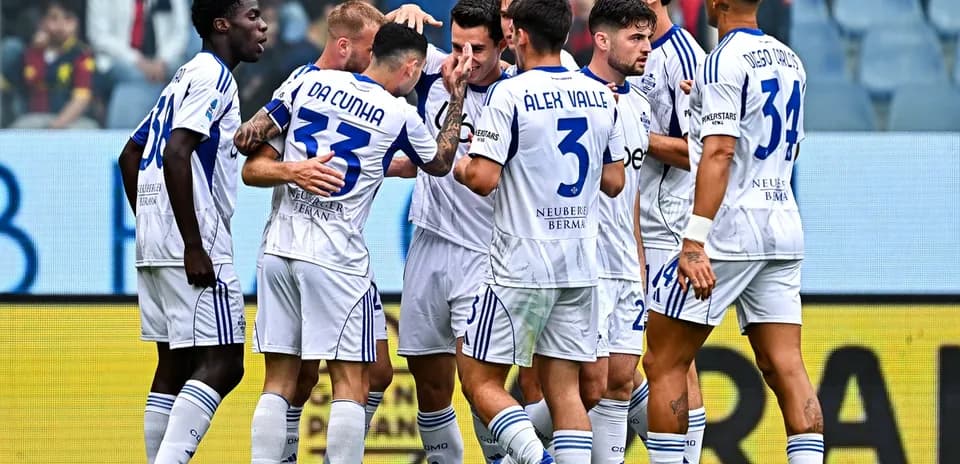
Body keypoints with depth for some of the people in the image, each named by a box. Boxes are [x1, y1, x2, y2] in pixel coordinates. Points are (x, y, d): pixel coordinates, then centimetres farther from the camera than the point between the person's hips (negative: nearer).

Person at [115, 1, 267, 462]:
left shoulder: (185, 77, 20)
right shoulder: (212, 76, -9)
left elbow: (131, 156, 24)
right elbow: (176, 154, -22)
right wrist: (194, 248, -22)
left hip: (155, 246, 10)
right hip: (194, 245, -10)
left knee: (175, 364, 11)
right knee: (222, 363, -11)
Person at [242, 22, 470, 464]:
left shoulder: (311, 81, 6)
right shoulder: (400, 116, -2)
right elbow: (440, 163, 18)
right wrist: (457, 97, 24)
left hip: (279, 246, 4)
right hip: (335, 257, -4)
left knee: (278, 383, 8)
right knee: (350, 384, 1)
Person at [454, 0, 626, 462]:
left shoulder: (510, 93, -11)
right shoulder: (601, 95, 8)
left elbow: (484, 179, -15)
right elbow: (614, 181, 14)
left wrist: (461, 165, 5)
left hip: (522, 264, -6)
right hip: (580, 265, 6)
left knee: (480, 380, 1)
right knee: (563, 385, 8)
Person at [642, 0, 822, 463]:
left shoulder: (724, 61, -11)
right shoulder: (790, 61, 14)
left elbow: (719, 153, -19)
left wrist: (695, 240, -23)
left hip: (730, 226, -8)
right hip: (783, 227, 8)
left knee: (662, 363, 2)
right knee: (785, 368, 2)